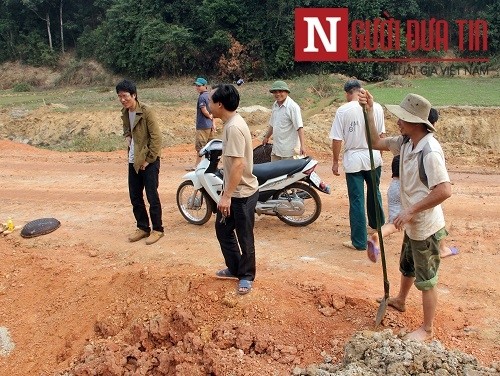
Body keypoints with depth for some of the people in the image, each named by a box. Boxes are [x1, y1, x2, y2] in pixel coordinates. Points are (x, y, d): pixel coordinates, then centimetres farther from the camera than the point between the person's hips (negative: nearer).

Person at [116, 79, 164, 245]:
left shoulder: (146, 111, -15)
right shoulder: (125, 112, 7)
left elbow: (156, 137, -17)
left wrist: (149, 159, -15)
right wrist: (128, 138, 5)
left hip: (149, 161, -7)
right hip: (133, 161, 7)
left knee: (152, 197, -1)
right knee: (135, 197, 12)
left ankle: (157, 229, 12)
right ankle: (143, 227, 25)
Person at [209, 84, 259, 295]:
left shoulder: (234, 127, -24)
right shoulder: (231, 123, 8)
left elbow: (238, 164, -29)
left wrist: (227, 196, -27)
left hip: (242, 193, -10)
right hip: (233, 191, 10)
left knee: (244, 237, 5)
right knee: (223, 229, 20)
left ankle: (246, 276, 23)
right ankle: (235, 268, 35)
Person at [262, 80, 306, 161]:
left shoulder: (293, 107, -14)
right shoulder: (275, 105, 11)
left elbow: (300, 127, -19)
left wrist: (302, 145, -26)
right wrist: (266, 137, 32)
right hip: (276, 149, 8)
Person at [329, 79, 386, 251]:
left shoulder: (343, 110, -10)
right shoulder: (376, 107, -2)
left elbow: (337, 139, -10)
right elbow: (381, 134, 6)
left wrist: (335, 161, 2)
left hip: (353, 160, -3)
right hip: (373, 157, 4)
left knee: (356, 200, 2)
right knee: (374, 193, 25)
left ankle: (359, 241, 7)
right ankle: (377, 224, 46)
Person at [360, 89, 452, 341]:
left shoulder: (430, 151, -29)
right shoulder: (406, 142, -3)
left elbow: (444, 190, -33)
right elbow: (376, 143, 7)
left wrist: (411, 211, -29)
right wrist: (369, 112, -2)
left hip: (426, 228, -9)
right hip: (412, 224, 9)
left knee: (426, 280, 8)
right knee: (407, 267, 31)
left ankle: (427, 329, 26)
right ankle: (400, 301, 56)